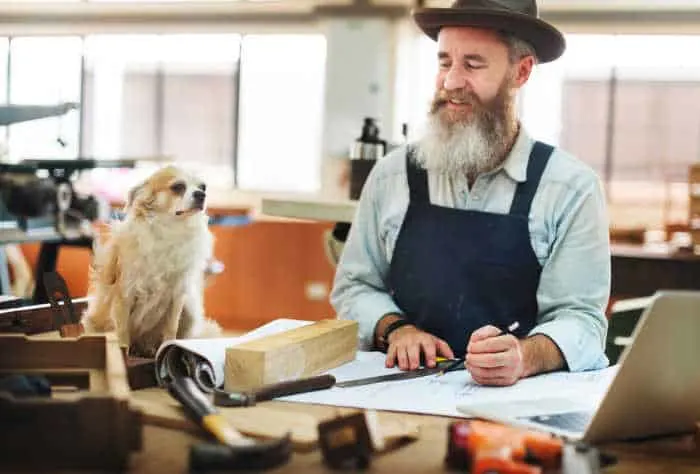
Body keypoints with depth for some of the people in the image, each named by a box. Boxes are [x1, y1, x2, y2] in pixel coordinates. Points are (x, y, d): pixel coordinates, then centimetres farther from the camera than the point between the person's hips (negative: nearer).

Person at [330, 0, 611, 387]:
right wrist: (395, 328, -7)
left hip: (518, 400, 0)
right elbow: (353, 286, 14)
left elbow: (579, 317, -6)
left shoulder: (572, 187, -2)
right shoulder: (393, 174, 7)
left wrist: (524, 357, -27)